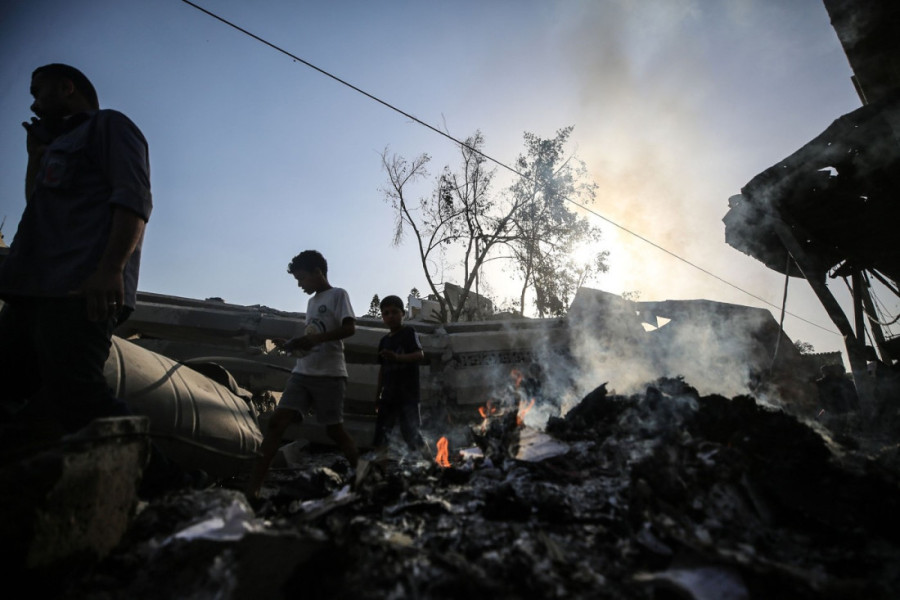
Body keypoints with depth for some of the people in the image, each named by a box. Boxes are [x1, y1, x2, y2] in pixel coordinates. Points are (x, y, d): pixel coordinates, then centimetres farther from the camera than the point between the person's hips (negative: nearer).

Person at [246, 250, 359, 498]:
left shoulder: (337, 295, -2)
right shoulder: (312, 301, 23)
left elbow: (349, 328, -16)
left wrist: (314, 338, -22)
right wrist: (292, 345, 12)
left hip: (329, 374, -7)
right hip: (302, 372, 7)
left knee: (334, 429, -1)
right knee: (276, 421, -5)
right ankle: (253, 487, -4)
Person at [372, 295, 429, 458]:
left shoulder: (409, 332, -3)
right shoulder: (384, 340, 15)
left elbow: (420, 355, -18)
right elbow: (382, 369, 18)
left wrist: (397, 357, -33)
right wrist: (377, 395, 17)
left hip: (408, 394, -6)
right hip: (389, 395, 6)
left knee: (411, 432, -5)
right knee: (380, 433, 3)